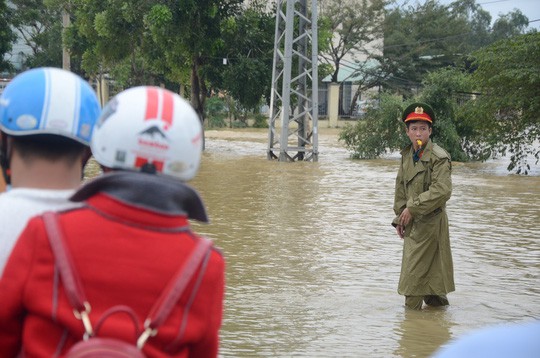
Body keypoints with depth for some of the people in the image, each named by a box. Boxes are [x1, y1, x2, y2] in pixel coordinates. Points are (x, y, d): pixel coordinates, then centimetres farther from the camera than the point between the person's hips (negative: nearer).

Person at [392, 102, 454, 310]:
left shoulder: (439, 158, -14)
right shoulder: (407, 155, 10)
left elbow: (441, 191, -23)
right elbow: (400, 188, 17)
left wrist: (412, 208, -19)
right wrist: (400, 217, 9)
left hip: (430, 221, -8)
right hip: (412, 223, 8)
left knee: (414, 272, -6)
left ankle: (412, 310, 2)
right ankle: (437, 301, 28)